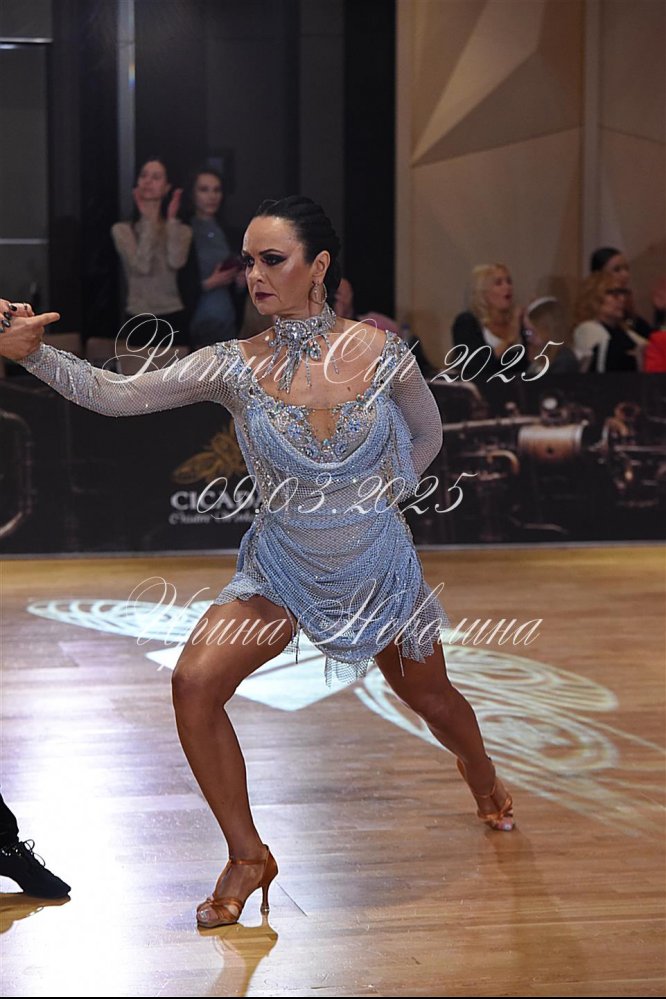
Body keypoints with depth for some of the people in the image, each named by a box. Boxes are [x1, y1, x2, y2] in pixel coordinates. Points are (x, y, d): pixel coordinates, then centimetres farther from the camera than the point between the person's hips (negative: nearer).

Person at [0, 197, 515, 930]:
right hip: (281, 571, 0)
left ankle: (480, 772, 56)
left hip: (381, 566, 0)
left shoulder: (381, 353, -15)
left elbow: (427, 437, 3)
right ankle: (247, 857, -2)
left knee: (431, 698, 18)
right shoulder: (235, 367, -15)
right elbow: (115, 395, -21)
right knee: (194, 683, -19)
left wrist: (373, 500, -1)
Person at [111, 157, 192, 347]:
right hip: (138, 319, -1)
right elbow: (142, 266, -14)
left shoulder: (181, 230, 6)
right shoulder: (122, 229, 2)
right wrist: (149, 221, -9)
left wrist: (171, 220, -7)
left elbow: (176, 262, -14)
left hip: (173, 318, 1)